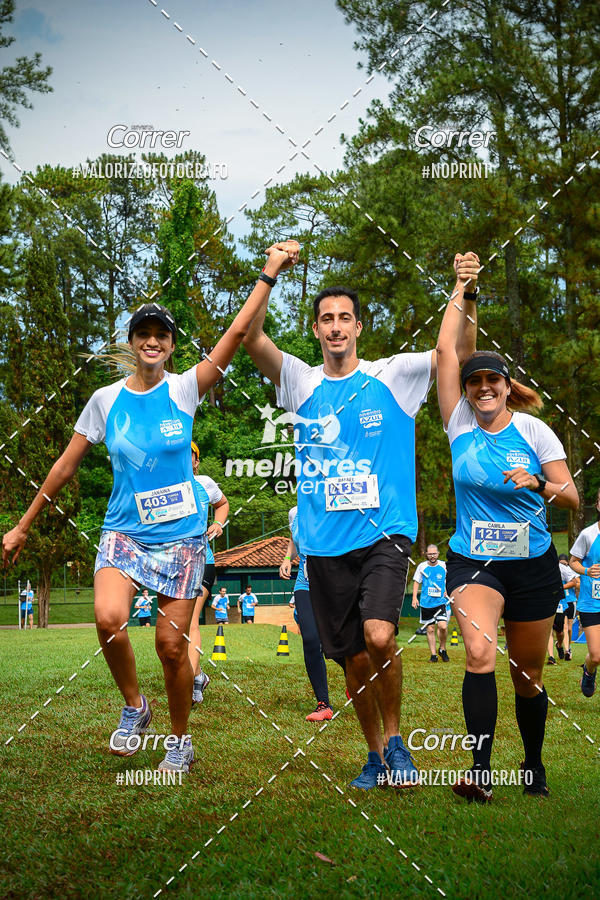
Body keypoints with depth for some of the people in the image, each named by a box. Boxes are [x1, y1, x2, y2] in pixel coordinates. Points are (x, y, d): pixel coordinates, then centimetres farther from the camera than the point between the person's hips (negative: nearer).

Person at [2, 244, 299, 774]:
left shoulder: (184, 390, -1)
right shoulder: (106, 400, 3)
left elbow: (238, 333, -9)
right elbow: (67, 466, 9)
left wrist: (268, 277, -15)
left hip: (181, 536, -1)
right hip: (124, 532, 1)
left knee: (172, 644, -1)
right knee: (108, 620, -23)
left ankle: (181, 742, 21)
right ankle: (134, 706, 4)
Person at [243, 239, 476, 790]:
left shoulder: (391, 377, 5)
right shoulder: (301, 382, 8)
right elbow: (252, 338, -6)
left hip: (384, 533, -2)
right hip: (325, 544, 3)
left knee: (379, 636, -23)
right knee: (355, 659, 8)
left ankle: (394, 737, 1)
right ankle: (376, 756, 29)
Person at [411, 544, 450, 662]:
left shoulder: (444, 566, 3)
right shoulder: (422, 566, 2)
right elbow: (416, 582, 10)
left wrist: (447, 590, 5)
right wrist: (414, 597, 2)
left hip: (440, 602, -1)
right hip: (426, 603, 1)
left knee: (443, 626, -16)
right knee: (430, 629, 2)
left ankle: (442, 649, 7)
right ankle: (433, 655, 12)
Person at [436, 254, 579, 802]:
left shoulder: (532, 429, -2)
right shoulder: (460, 423, 0)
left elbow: (571, 497, -3)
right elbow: (446, 350, -4)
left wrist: (538, 482, -23)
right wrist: (464, 293, 0)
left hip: (532, 565, 1)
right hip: (473, 562, 0)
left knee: (529, 675, 10)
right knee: (480, 652, -26)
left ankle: (534, 766, 31)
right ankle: (481, 769, -24)